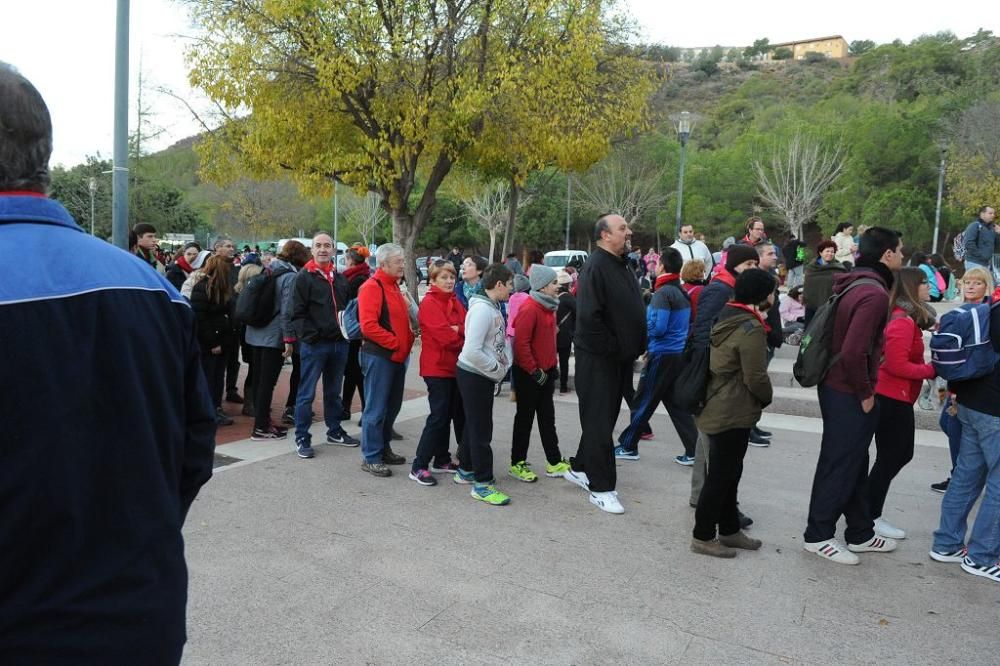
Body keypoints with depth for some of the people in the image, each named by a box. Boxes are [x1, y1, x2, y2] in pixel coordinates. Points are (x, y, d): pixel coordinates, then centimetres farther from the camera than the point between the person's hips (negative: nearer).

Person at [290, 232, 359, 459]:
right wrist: (310, 336, -20)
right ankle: (302, 438, 9)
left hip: (339, 343, 6)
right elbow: (297, 313, -11)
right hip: (314, 344, -6)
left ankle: (334, 431, 30)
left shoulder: (340, 278, 14)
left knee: (334, 392, 18)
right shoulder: (304, 277, -6)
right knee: (307, 393, 1)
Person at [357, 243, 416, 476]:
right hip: (379, 357, -9)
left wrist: (409, 338, 8)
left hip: (398, 356, 9)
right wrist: (395, 343, -18)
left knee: (392, 406, 16)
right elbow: (368, 326, -22)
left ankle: (383, 448, 29)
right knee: (376, 409, -2)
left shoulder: (395, 286, 15)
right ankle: (370, 457, 7)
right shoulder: (372, 287, -13)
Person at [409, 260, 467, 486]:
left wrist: (458, 330, -16)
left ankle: (441, 460, 26)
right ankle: (419, 467, 0)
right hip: (437, 368, -8)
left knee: (452, 414, 14)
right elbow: (445, 336, -20)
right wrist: (464, 337, -5)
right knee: (439, 416, -8)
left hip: (454, 367, 8)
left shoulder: (454, 301, 13)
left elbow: (469, 328, 2)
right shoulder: (429, 303, -12)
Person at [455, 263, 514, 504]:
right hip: (474, 376, -10)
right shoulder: (482, 309, -21)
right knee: (481, 429, -2)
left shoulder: (493, 308, 8)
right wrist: (498, 369, -16)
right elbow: (472, 351, -27)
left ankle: (465, 470, 32)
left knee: (474, 424, 19)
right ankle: (482, 484, 6)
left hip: (484, 376, 10)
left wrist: (503, 364, 4)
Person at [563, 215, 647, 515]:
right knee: (599, 421, -1)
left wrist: (633, 348, 11)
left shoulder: (621, 265, 13)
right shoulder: (596, 267, -17)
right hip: (598, 358, -9)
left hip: (620, 358, 9)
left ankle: (580, 468, 34)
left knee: (605, 418, 18)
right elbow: (588, 316, -26)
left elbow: (634, 311, 20)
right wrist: (612, 348, -20)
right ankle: (601, 488, 8)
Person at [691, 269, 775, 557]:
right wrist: (767, 398, 1)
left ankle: (729, 530, 30)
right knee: (721, 476, 1)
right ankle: (702, 536, 11)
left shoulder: (725, 318, 10)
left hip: (717, 409, 10)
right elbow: (756, 377, -20)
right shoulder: (751, 329, -19)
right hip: (733, 413, -10)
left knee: (728, 473, 18)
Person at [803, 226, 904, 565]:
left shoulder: (852, 284, 9)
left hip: (836, 386, 10)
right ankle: (818, 535, 16)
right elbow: (854, 352, -29)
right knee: (840, 465, 3)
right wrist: (865, 393, -16)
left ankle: (860, 534, 32)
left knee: (854, 463, 19)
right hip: (849, 394, -10)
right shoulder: (875, 293, -21)